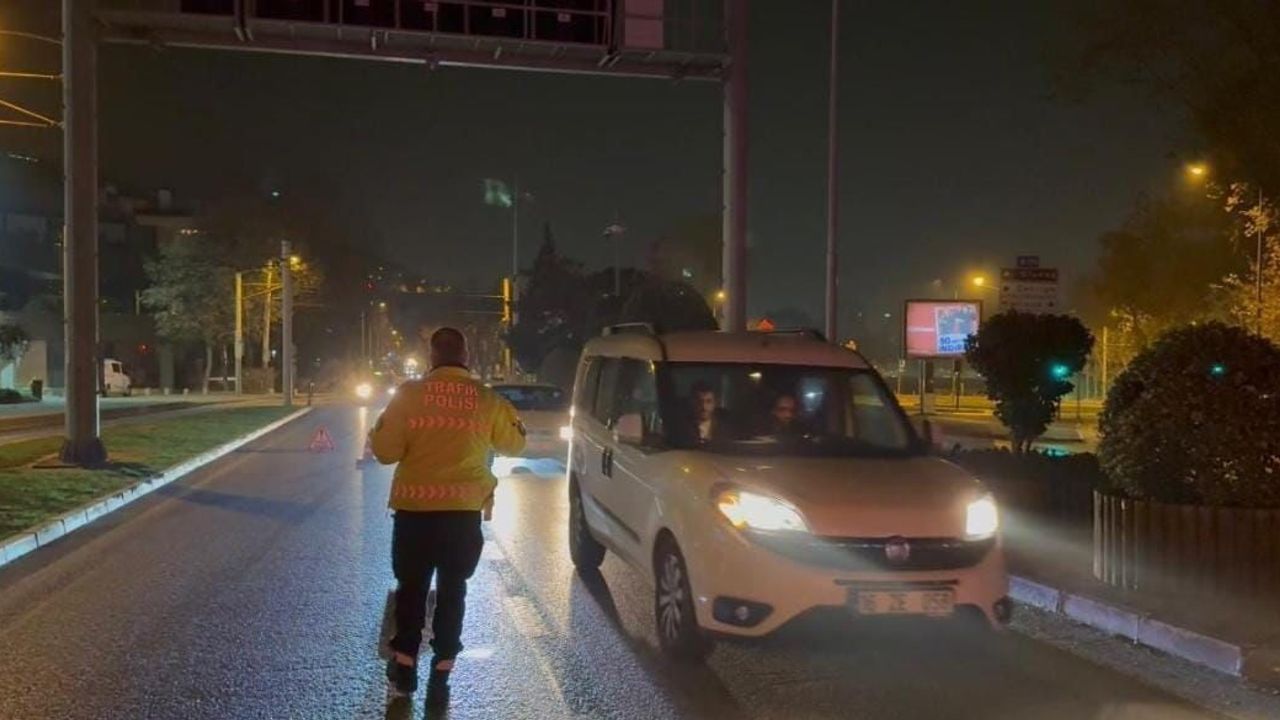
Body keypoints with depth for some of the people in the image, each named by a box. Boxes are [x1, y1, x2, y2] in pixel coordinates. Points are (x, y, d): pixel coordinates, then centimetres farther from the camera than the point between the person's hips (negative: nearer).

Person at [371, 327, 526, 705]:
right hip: (465, 508, 1)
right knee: (452, 589, 11)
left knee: (411, 586, 15)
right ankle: (441, 676, 13)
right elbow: (515, 444, 11)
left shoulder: (409, 394, -7)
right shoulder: (487, 400, -2)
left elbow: (385, 451, -6)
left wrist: (379, 430, 15)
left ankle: (405, 669, 21)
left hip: (415, 507, -1)